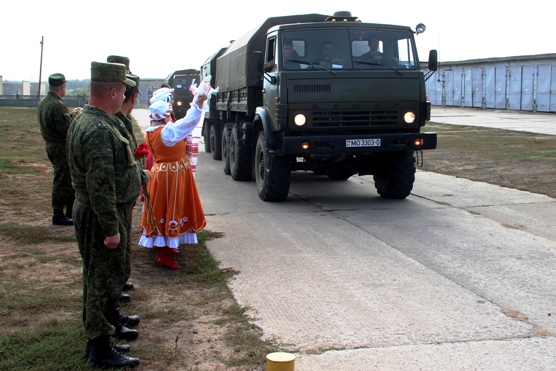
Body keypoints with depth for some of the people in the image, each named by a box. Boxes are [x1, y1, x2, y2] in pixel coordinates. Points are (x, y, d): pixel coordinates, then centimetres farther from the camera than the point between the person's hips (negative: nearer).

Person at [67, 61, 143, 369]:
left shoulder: (86, 120, 11)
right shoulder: (99, 130, -24)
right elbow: (100, 185, -27)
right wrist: (111, 228, -24)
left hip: (92, 213, 10)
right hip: (101, 217, -10)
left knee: (104, 276, 23)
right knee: (102, 280, -1)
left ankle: (109, 323, 40)